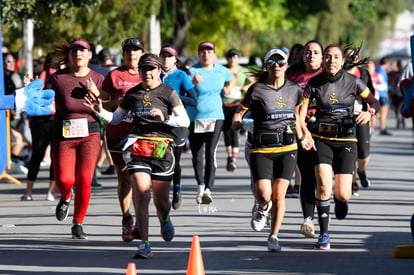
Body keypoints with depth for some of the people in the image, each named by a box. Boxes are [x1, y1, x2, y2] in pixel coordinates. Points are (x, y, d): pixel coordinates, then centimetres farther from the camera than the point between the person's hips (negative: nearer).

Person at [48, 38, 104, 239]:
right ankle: (66, 197, 28)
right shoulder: (58, 78, 1)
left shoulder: (97, 79, 5)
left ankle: (78, 224, 8)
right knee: (64, 180, -11)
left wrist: (96, 94, -11)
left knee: (84, 181, -8)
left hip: (89, 134, 0)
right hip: (63, 136, 0)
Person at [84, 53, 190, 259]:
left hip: (161, 149, -1)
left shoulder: (168, 93, 1)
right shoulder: (132, 93, 11)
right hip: (138, 147, 1)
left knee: (161, 202, 5)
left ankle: (164, 219, 43)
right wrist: (100, 112, 2)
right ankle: (144, 245, -14)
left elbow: (185, 121, -3)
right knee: (142, 195, -15)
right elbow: (116, 118, 20)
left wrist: (165, 118, -20)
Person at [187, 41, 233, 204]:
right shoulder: (193, 71, -8)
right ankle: (200, 185, 29)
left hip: (215, 117, 1)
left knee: (211, 153, -14)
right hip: (195, 118, -1)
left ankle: (208, 190, -19)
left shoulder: (221, 70, 5)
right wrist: (193, 82, -41)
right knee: (197, 155, 7)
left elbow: (230, 79, 29)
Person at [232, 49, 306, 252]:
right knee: (264, 194, -13)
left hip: (287, 147, 2)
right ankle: (262, 209, 25)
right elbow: (240, 111, 4)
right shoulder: (257, 90, -5)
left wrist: (302, 138, 23)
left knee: (279, 194, -3)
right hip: (261, 149, -2)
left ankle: (274, 237, 12)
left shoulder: (294, 90, 6)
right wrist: (237, 121, -17)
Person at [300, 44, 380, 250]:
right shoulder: (314, 83, -2)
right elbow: (301, 110, -3)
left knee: (343, 194, -5)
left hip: (346, 140, 0)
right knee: (323, 185, -20)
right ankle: (324, 234, -5)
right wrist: (303, 131, -22)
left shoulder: (352, 82, -3)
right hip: (321, 139, 0)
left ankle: (340, 197, 36)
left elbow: (374, 102, 7)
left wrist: (369, 113, -16)